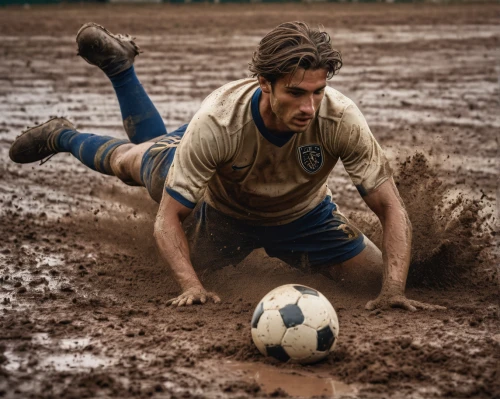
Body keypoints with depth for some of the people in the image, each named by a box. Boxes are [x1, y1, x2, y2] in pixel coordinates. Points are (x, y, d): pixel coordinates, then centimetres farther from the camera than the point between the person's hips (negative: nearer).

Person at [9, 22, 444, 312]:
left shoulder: (340, 118, -43)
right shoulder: (217, 121, -45)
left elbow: (392, 209, -37)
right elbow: (168, 219, -36)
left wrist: (394, 291, -50)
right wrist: (191, 285, -52)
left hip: (301, 214, 2)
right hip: (218, 205, -1)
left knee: (376, 274, 6)